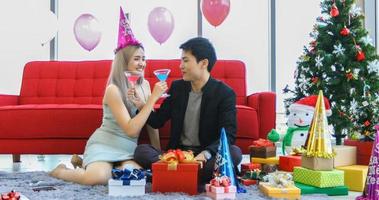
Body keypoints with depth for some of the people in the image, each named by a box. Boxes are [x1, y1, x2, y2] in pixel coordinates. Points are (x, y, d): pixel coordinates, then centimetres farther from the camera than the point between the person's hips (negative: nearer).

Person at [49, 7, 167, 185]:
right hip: (104, 144, -6)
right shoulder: (113, 90, -16)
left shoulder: (144, 85, 5)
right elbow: (131, 129, -24)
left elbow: (151, 120, 12)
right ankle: (61, 172, 2)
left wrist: (158, 150, 7)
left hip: (128, 148, 6)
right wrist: (153, 98, -25)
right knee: (98, 177, -33)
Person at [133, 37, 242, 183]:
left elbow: (228, 134, -15)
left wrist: (206, 154, -33)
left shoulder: (225, 93, -6)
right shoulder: (177, 87, 7)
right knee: (141, 150, -21)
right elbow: (157, 121, 11)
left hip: (207, 155, -3)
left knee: (235, 153, -32)